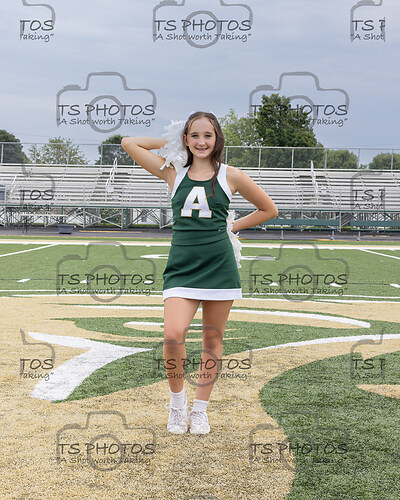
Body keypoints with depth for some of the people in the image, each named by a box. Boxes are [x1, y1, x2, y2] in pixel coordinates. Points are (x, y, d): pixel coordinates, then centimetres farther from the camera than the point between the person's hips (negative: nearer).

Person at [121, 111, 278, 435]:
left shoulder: (230, 176, 5)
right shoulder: (173, 173, 8)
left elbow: (269, 209, 15)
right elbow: (129, 143, 9)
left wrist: (232, 226, 10)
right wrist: (168, 142, 12)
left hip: (219, 266, 0)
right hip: (182, 267, 0)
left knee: (213, 339, 6)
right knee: (173, 335, -17)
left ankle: (200, 410, 23)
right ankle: (177, 401, 8)